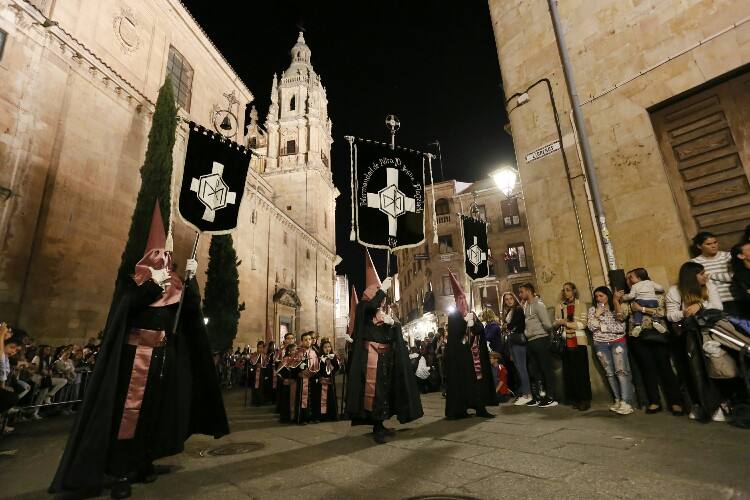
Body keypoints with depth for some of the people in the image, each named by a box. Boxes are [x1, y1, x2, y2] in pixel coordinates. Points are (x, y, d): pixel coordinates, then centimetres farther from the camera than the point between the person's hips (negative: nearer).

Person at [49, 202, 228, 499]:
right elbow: (126, 304, -13)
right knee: (128, 409, -3)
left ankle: (145, 461, 20)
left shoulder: (176, 286, 11)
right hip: (135, 352, -3)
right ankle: (122, 471, 4)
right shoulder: (133, 279, 5)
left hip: (165, 355, 3)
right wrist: (153, 283, -17)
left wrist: (190, 277, -15)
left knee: (156, 409, 8)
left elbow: (192, 307, -4)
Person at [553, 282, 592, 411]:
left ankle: (585, 400, 8)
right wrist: (558, 323, -11)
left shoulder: (580, 304, 2)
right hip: (566, 342, 3)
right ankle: (574, 399, 14)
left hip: (578, 341, -3)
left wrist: (566, 323, -13)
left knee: (581, 371, -1)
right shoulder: (560, 306, 13)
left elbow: (583, 324, -7)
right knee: (568, 371, 4)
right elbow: (556, 323, 11)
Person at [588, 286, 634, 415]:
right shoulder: (592, 310, 10)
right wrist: (597, 314, -7)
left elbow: (621, 317, -14)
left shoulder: (616, 307, 7)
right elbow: (591, 327, 1)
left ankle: (626, 402, -12)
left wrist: (616, 300, -18)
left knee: (621, 371, -12)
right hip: (601, 345, 2)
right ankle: (618, 400, 14)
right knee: (610, 373, 5)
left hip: (618, 342, -2)